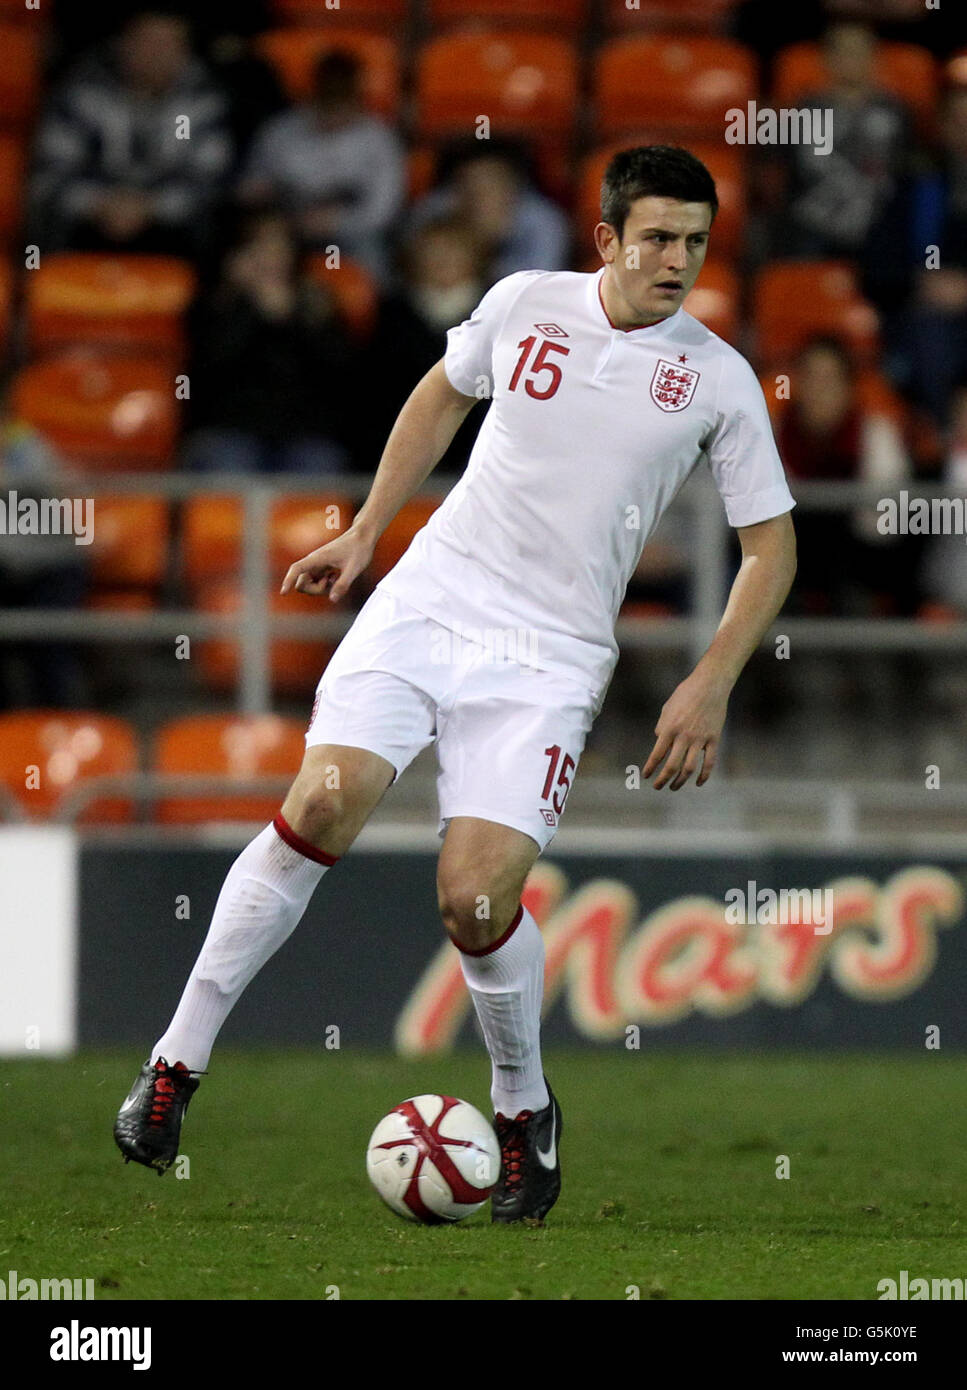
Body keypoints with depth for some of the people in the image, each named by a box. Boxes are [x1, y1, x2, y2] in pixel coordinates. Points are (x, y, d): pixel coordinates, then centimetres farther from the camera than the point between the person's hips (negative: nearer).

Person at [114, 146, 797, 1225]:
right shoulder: (525, 303, 3)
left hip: (548, 656, -1)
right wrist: (364, 532, 22)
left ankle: (525, 1110, 12)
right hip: (428, 599, 1)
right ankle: (177, 1063, -9)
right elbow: (442, 394, 24)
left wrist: (709, 688, -3)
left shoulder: (717, 379, -1)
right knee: (322, 808, -21)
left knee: (475, 900, -16)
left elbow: (771, 546, 7)